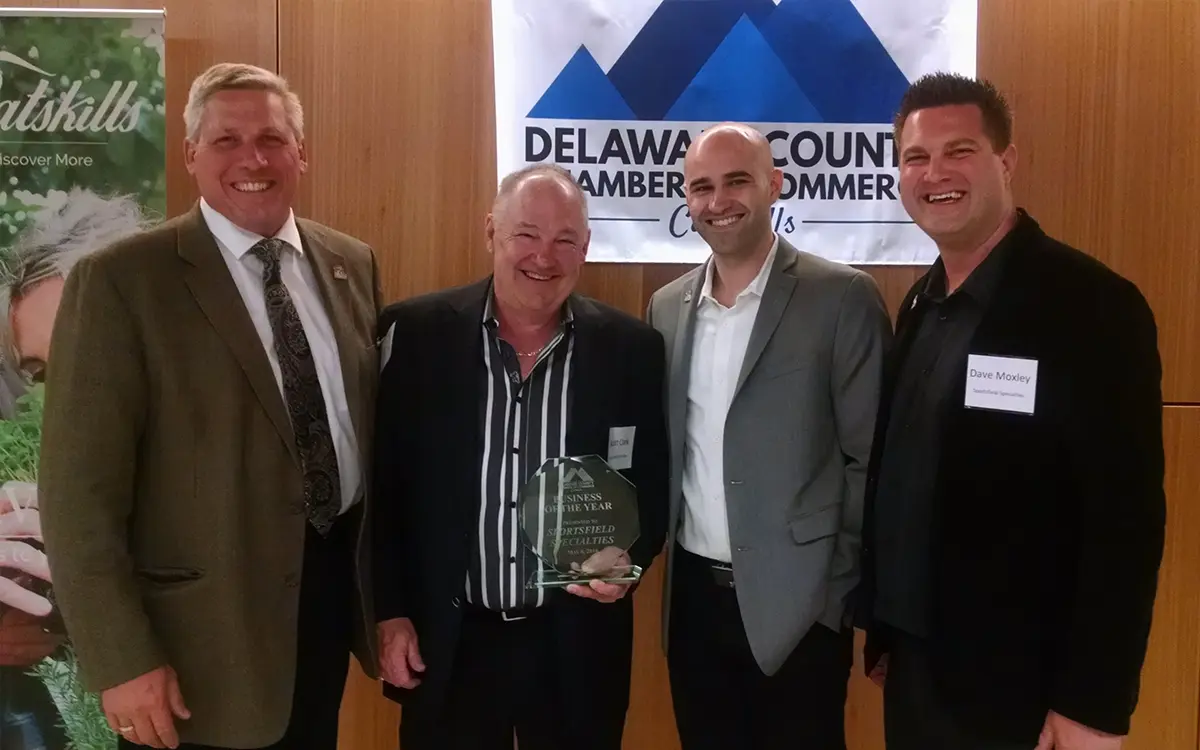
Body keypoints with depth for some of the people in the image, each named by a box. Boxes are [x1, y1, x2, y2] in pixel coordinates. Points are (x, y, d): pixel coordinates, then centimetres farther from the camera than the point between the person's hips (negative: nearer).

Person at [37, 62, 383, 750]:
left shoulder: (354, 264, 4)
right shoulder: (120, 280, -12)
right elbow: (80, 489, -13)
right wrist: (122, 661, -15)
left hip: (335, 587, 5)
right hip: (205, 623, -4)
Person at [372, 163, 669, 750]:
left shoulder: (632, 349, -4)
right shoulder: (415, 332, -6)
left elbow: (651, 484, 4)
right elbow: (383, 483, -1)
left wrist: (627, 559, -13)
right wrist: (389, 611, -2)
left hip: (578, 647, 1)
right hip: (447, 643, 0)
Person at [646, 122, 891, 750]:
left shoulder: (842, 298, -9)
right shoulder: (667, 307, 6)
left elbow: (870, 458, -9)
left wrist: (846, 591, -9)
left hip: (796, 601, -4)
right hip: (693, 595, 5)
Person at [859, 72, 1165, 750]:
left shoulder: (1092, 304, -16)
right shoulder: (923, 303, 5)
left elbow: (1127, 520, -17)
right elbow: (900, 481, 7)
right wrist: (885, 632, 9)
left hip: (1019, 684, -6)